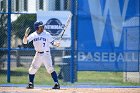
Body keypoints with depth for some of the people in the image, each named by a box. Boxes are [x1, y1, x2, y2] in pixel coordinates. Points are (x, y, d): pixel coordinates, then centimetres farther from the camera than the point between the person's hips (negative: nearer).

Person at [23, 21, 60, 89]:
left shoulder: (46, 34, -6)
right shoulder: (33, 35, 1)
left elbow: (52, 42, -6)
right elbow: (25, 42, -2)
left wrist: (56, 44, -28)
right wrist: (26, 35, -20)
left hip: (46, 54, -4)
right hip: (38, 55, 4)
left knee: (50, 68, -16)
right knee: (32, 69, 9)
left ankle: (57, 84, -16)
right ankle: (30, 84, 26)